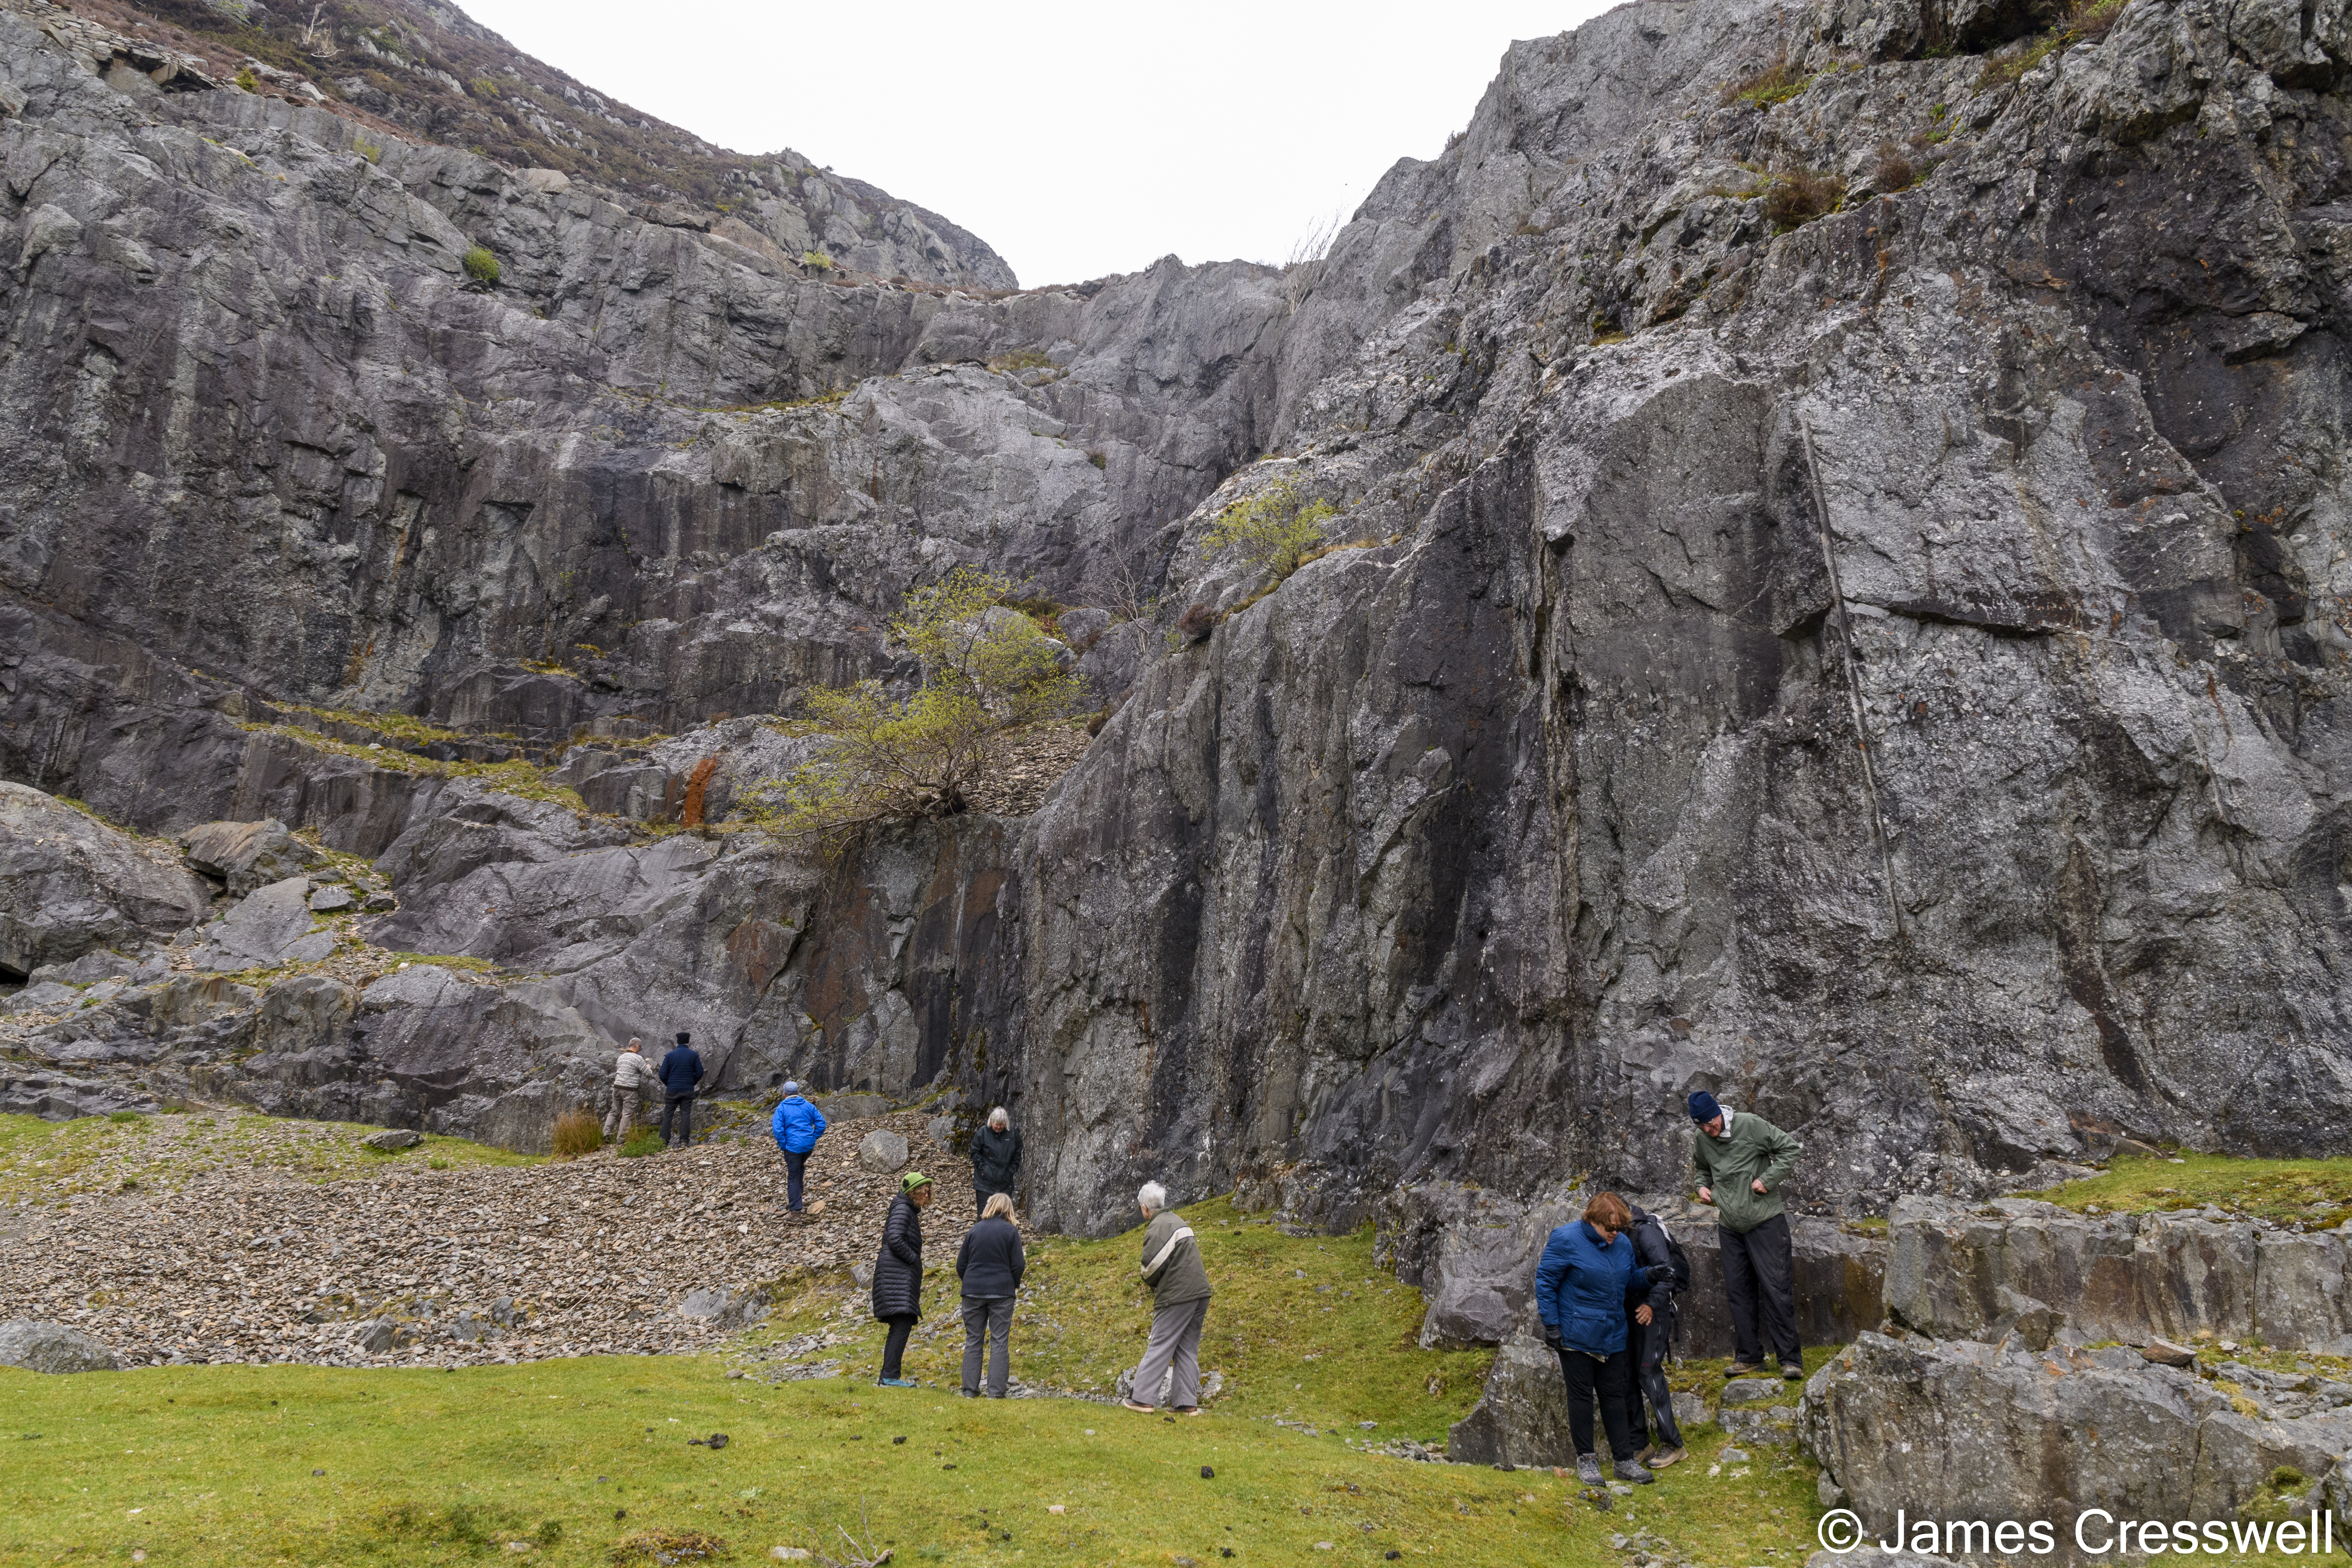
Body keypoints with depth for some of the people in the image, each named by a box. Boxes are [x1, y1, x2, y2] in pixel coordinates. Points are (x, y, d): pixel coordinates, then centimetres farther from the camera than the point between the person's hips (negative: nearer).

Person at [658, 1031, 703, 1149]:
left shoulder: (670, 1055, -1)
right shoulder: (693, 1055, -1)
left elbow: (663, 1074, -2)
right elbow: (700, 1072, -1)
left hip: (672, 1091, 0)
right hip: (688, 1091, 0)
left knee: (668, 1115, 5)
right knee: (685, 1115, 2)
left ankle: (664, 1142, 1)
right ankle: (684, 1141, -3)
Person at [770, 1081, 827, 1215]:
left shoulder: (782, 1108, -5)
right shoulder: (808, 1106, 8)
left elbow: (777, 1128, -15)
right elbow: (821, 1123, 5)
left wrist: (783, 1146, -5)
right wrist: (813, 1138, 11)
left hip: (793, 1147, -4)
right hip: (809, 1146, 5)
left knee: (793, 1177, 3)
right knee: (801, 1168, 30)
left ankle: (795, 1208, 4)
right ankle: (798, 1194, 33)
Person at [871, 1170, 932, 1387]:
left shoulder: (910, 1211, 21)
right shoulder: (902, 1208, -9)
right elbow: (895, 1239, -21)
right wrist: (915, 1259, -12)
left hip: (903, 1275, 11)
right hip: (897, 1273, -11)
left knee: (900, 1327, 10)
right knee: (903, 1324, -16)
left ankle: (887, 1377, 11)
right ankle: (890, 1376, -19)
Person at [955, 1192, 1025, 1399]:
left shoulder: (974, 1231, 5)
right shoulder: (1011, 1231, -3)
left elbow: (961, 1265, 8)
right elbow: (1018, 1265, -5)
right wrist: (1015, 1285, 14)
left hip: (973, 1292, 2)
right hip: (1001, 1292, -2)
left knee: (972, 1341, 9)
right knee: (999, 1342, 2)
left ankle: (970, 1390, 8)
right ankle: (996, 1392, -1)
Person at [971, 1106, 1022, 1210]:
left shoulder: (1013, 1134, 0)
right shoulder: (983, 1132, -6)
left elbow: (1017, 1155, 7)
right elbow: (975, 1152, -1)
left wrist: (1011, 1171, -2)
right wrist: (983, 1168, -9)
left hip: (1005, 1181, 2)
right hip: (985, 1181, -2)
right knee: (984, 1208, 0)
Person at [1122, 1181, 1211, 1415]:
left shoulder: (1157, 1228, -11)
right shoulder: (1177, 1221, 17)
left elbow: (1152, 1267, -15)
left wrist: (1151, 1283, 7)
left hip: (1177, 1297, -8)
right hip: (1200, 1293, 8)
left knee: (1159, 1348, -2)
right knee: (1188, 1350, 11)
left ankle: (1141, 1398, 0)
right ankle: (1188, 1403, 12)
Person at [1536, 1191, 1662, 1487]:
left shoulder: (1623, 1244, 3)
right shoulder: (1566, 1240, -15)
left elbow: (1630, 1282, 17)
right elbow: (1545, 1282, -11)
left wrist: (1650, 1276, -5)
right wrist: (1551, 1325, -13)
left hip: (1613, 1337, 5)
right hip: (1576, 1336, -5)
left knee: (1615, 1395, 10)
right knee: (1581, 1395, 5)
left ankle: (1624, 1460, 18)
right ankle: (1585, 1459, 17)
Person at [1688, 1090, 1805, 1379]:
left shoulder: (1751, 1125, -11)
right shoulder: (1702, 1142, 7)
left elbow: (1791, 1149, -7)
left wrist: (1767, 1180, -14)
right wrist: (1703, 1186, 6)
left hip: (1765, 1221, -6)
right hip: (1730, 1227, 6)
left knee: (1776, 1289, -7)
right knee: (1739, 1292, 8)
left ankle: (1790, 1359, 0)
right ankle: (1748, 1357, 17)